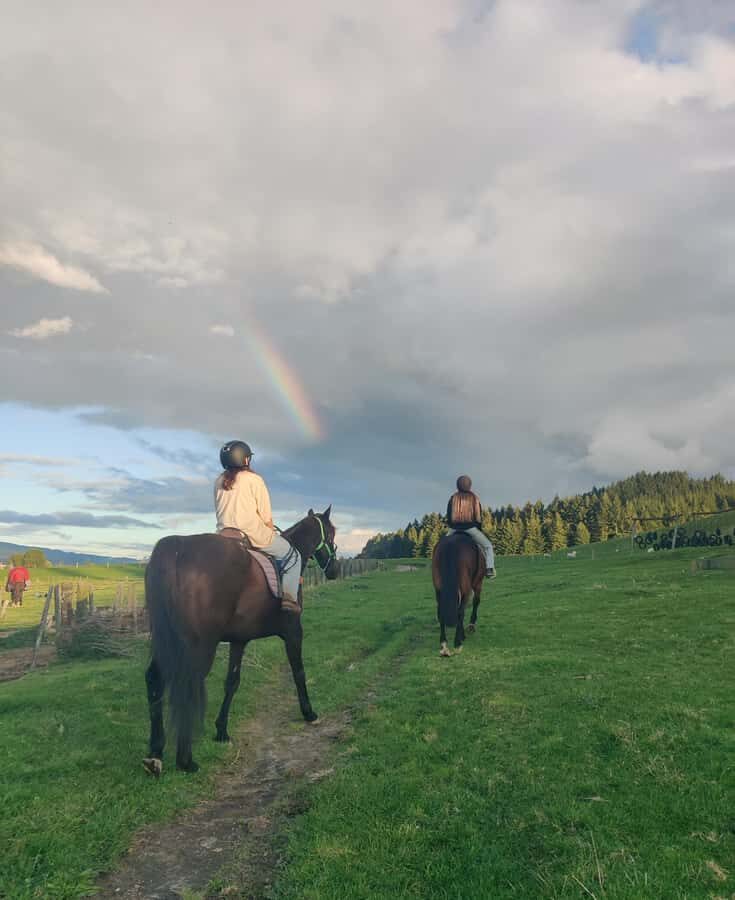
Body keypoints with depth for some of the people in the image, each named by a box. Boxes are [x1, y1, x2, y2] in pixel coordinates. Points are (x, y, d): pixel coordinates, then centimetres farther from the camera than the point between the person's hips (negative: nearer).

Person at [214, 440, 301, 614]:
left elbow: (220, 512, 17)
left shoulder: (219, 482, 11)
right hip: (253, 534, -5)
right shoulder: (254, 479, -3)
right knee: (292, 556, 9)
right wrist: (272, 534, 13)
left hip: (223, 534, 6)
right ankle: (289, 595, -10)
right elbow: (266, 517, -2)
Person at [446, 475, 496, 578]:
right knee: (488, 546, 16)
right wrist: (479, 529, 16)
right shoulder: (474, 498, 0)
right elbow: (479, 517, 1)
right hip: (471, 528, -2)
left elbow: (448, 516, 5)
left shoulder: (453, 498, 3)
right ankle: (489, 569, 0)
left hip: (454, 529, 2)